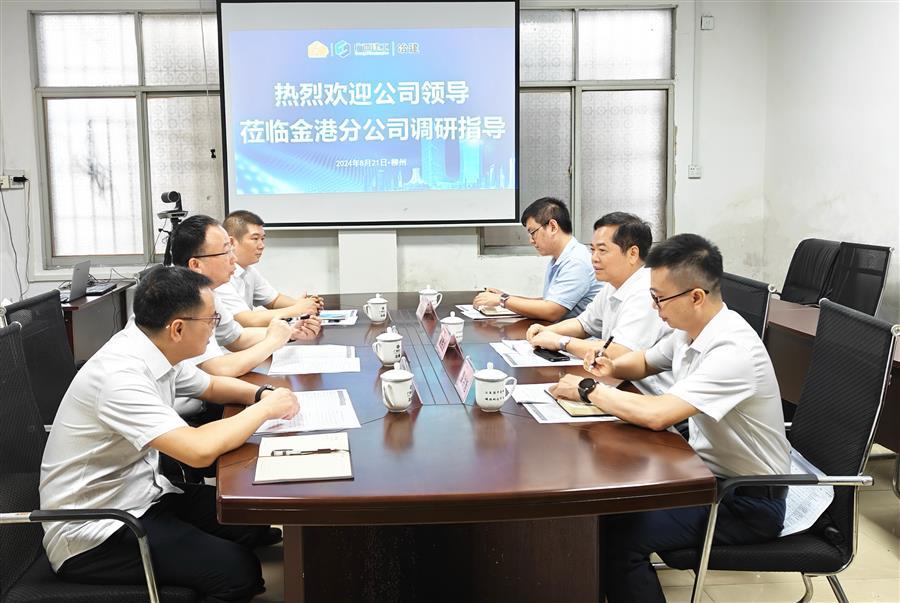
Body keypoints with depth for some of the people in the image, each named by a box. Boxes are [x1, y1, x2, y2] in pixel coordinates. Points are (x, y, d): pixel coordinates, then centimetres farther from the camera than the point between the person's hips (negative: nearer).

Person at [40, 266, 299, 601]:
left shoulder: (156, 351, 0)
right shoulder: (120, 375, -27)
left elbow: (211, 386, 19)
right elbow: (200, 450, -36)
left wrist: (261, 393, -1)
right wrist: (265, 409, -20)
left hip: (139, 495, 9)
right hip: (92, 534, -9)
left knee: (259, 521, -2)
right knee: (237, 569, -21)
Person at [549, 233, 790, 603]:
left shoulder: (734, 351, -28)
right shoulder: (688, 330, 0)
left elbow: (657, 415, -37)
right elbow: (645, 362, 21)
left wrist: (588, 390, -22)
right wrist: (612, 368, -1)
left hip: (749, 502, -9)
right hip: (707, 471, 9)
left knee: (618, 535, -21)